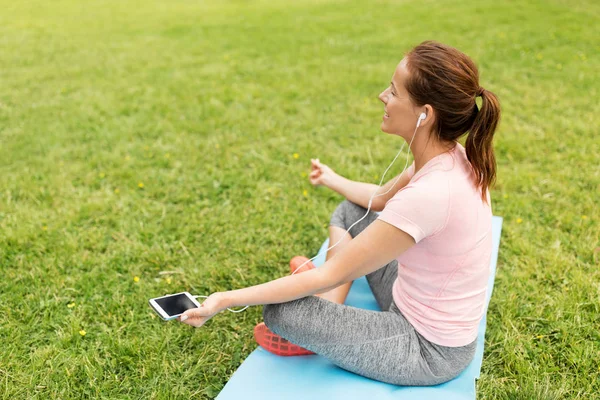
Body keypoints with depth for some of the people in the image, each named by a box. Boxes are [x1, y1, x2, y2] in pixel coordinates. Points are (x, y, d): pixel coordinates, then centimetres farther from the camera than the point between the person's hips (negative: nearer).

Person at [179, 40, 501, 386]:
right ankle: (328, 324, 12)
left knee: (278, 311, -14)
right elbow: (382, 199, 13)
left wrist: (225, 300, -22)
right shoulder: (451, 158, -8)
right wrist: (333, 180, 31)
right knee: (350, 212, 16)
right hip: (426, 310, 8)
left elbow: (330, 275, -28)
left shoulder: (428, 195, -35)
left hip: (428, 350, -8)